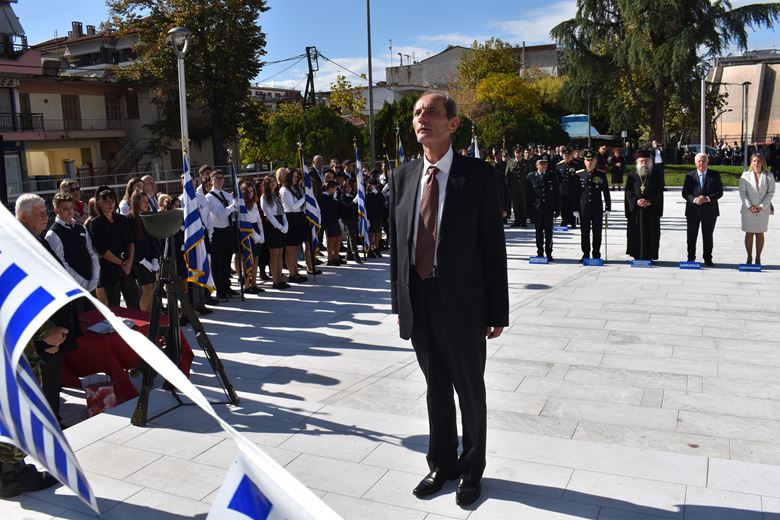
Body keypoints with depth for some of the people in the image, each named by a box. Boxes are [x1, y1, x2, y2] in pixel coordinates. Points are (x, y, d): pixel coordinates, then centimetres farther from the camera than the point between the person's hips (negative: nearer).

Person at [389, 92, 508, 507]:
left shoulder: (478, 175, -7)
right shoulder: (403, 176, 6)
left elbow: (493, 246, -8)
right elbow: (398, 243, 9)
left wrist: (497, 311, -8)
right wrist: (400, 302, 8)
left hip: (461, 303, -4)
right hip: (418, 302, 4)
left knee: (470, 391, 12)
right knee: (435, 388, 18)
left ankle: (471, 470, 32)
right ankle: (442, 464, 37)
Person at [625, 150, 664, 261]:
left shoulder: (656, 175, 5)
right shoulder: (632, 175, 8)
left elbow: (659, 192, 0)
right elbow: (628, 191, 3)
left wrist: (650, 201, -15)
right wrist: (636, 201, -13)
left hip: (651, 209, -1)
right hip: (635, 209, 1)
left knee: (651, 234, -1)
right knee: (636, 233, 0)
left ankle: (649, 256, 4)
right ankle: (637, 256, 7)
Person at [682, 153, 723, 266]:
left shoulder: (715, 175, 3)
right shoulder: (690, 175, 4)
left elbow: (720, 192, -1)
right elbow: (685, 193, 0)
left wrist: (708, 198, -18)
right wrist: (694, 199, -18)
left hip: (709, 211, 0)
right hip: (693, 210, 0)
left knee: (708, 236, 6)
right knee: (692, 236, 5)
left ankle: (708, 259, 15)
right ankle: (691, 258, 14)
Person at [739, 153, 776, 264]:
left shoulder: (769, 176, 3)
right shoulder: (745, 175, 2)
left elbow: (771, 192, 1)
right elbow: (742, 192, -1)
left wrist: (762, 206, -10)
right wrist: (749, 206, -11)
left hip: (763, 209, 0)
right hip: (748, 209, 0)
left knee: (760, 234, 5)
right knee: (749, 234, 3)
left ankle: (758, 258, 13)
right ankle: (749, 257, 13)